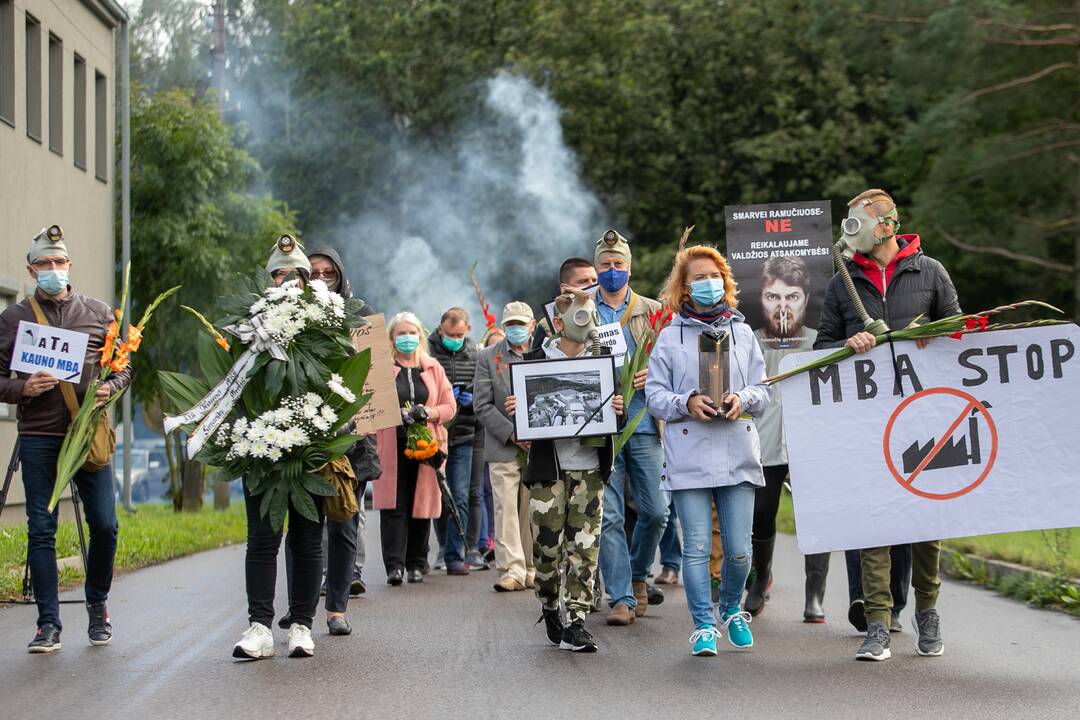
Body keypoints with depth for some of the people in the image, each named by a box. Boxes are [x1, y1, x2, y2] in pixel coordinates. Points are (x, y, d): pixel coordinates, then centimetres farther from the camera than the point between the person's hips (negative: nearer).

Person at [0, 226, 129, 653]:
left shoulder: (98, 313, 9)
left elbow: (124, 365, 14)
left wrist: (111, 387, -7)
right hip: (38, 439, -1)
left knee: (104, 525, 0)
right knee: (41, 530, -1)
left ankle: (97, 606, 23)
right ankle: (49, 624, 6)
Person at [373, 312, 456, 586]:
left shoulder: (433, 369, 15)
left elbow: (450, 406, 11)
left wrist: (428, 413, -9)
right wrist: (396, 414, -15)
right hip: (392, 447, -2)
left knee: (422, 503, 3)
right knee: (393, 505, -9)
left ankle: (416, 564, 12)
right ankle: (394, 565, -11)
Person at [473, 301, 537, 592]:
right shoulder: (488, 357, 5)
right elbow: (482, 405, 0)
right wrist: (512, 435, -10)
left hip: (540, 446, 1)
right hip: (503, 448, -1)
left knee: (532, 511, 5)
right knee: (506, 508, -7)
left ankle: (531, 570, 13)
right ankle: (512, 570, -7)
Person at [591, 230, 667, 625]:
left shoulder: (653, 311, 11)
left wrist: (652, 375, -9)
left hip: (644, 421, 1)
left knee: (654, 510, 0)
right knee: (608, 515, -5)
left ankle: (637, 574, 26)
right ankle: (621, 597, 0)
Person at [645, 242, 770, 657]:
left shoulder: (742, 333, 14)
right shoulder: (670, 337, 7)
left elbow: (763, 391, 13)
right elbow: (654, 395, 5)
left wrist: (742, 400, -8)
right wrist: (687, 403, -13)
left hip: (738, 455, 2)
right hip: (689, 457, -2)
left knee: (739, 549, 0)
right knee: (696, 547, -4)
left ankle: (732, 610, 27)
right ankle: (704, 626, 7)